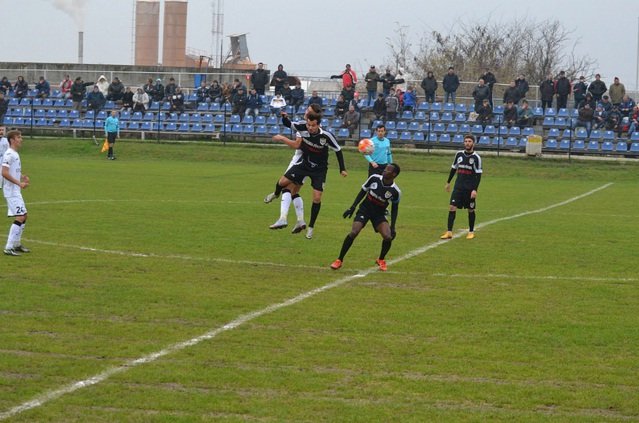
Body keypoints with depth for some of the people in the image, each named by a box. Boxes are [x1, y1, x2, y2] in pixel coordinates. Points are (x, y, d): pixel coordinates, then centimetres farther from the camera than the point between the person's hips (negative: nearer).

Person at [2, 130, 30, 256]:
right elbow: (4, 173, -24)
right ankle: (9, 248, -14)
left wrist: (22, 177, 10)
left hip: (16, 191, 10)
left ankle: (16, 244, 27)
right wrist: (19, 183, -24)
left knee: (23, 216, 16)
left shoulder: (15, 154, 14)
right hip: (11, 191, -10)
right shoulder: (9, 154, -16)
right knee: (20, 218, -14)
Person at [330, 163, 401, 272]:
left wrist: (392, 227, -4)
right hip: (365, 209, 0)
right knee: (353, 232, -20)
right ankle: (339, 260, -6)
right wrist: (352, 207, -2)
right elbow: (363, 192, 0)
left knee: (388, 237, -19)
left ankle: (381, 260, 11)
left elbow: (394, 208, -1)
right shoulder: (374, 178, -15)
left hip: (379, 214, 0)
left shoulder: (395, 191, -16)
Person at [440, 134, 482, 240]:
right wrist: (448, 182, 22)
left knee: (471, 210, 6)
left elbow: (478, 175, -7)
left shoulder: (476, 158, -6)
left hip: (470, 189, -3)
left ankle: (471, 232, 22)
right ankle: (449, 232, -8)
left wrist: (475, 190, -14)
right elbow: (454, 168, 18)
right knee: (452, 207, -8)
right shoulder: (459, 154, 5)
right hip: (458, 187, 3)